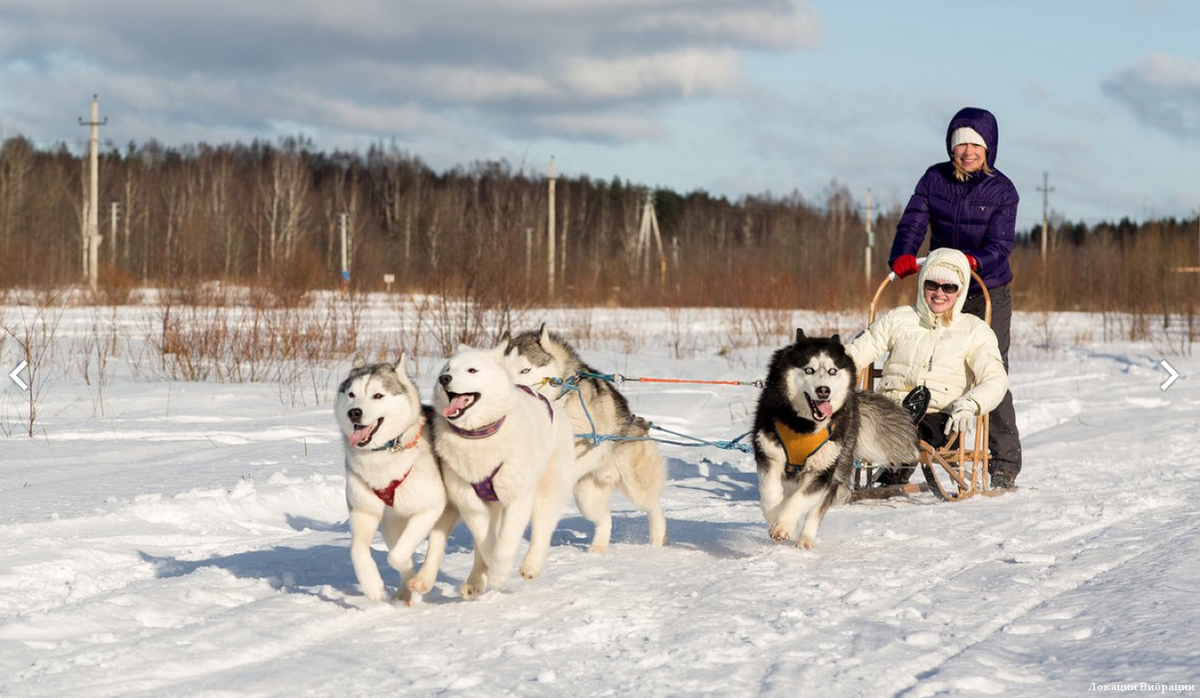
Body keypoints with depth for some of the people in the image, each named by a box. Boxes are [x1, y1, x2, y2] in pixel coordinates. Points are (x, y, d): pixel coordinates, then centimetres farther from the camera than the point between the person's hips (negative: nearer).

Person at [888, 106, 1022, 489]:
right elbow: (913, 222, -7)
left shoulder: (1002, 190, -5)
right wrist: (903, 255, -28)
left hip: (988, 294, -3)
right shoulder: (935, 178, 2)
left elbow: (1000, 244, -14)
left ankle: (1005, 464, -4)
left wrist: (973, 261, -35)